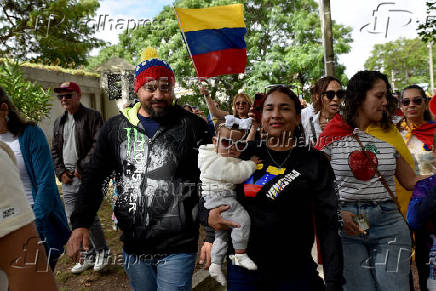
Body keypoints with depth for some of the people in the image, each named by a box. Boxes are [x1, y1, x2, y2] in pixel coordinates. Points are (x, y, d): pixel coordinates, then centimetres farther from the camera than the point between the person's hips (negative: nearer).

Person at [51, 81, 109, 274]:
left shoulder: (92, 116, -3)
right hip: (67, 179, 7)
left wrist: (81, 167, -14)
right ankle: (88, 256, 25)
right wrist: (61, 172, 4)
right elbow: (55, 150, 18)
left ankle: (102, 252, 19)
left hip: (87, 177, -6)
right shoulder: (59, 122, 16)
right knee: (74, 221, 9)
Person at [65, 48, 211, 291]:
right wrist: (81, 224, -4)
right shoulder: (116, 127, 2)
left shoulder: (192, 126, -8)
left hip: (177, 249, -4)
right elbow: (95, 178, 7)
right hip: (133, 245, 4)